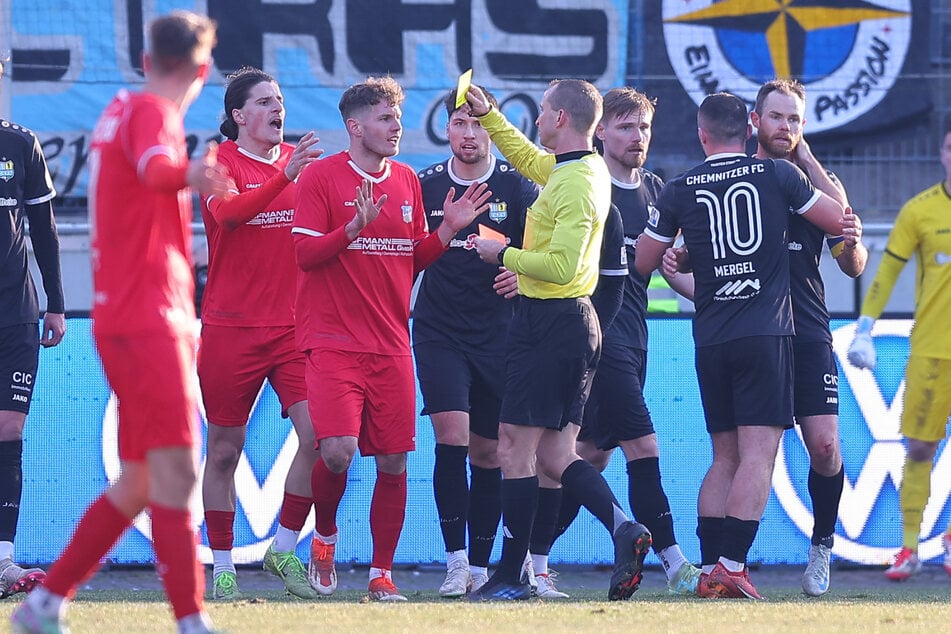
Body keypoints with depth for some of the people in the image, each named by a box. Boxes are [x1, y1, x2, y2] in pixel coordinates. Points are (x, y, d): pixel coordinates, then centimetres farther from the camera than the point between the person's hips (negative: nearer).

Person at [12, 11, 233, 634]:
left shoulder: (124, 110, 18)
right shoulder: (151, 111, -12)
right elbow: (153, 167, -36)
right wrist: (187, 175, -56)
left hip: (148, 318, 10)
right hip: (146, 318, -10)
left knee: (140, 483, 13)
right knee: (176, 471, -16)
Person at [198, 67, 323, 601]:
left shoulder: (302, 160, 10)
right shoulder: (220, 163, -3)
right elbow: (228, 212, -23)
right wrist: (284, 176, -35)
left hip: (295, 325, 3)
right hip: (232, 329, -3)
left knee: (319, 434, -11)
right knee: (224, 451, 3)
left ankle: (285, 549, 4)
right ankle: (223, 567, 13)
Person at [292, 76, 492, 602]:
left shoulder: (407, 181, 13)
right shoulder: (321, 177, -3)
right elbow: (304, 253, -9)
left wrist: (448, 229, 2)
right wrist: (354, 227, -23)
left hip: (392, 347, 5)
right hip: (334, 343, -5)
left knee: (393, 463, 1)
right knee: (337, 450, -18)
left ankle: (381, 573, 12)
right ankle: (325, 534, 11)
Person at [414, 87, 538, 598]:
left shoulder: (516, 187, -1)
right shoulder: (425, 185, 4)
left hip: (498, 335, 0)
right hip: (439, 332, 0)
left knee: (488, 451, 5)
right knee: (452, 436, -15)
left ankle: (480, 565, 14)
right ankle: (455, 562, -14)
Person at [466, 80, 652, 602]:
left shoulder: (575, 184, -18)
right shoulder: (584, 168, 13)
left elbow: (562, 266, -25)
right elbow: (528, 158, 35)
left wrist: (504, 254, -12)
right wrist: (488, 116, 33)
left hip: (549, 325, -10)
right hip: (574, 323, 10)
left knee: (515, 449, -5)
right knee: (554, 454, 9)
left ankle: (509, 577, -3)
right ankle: (622, 527, -11)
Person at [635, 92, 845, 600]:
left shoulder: (679, 191, 5)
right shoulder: (778, 176, 0)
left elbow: (643, 262, 14)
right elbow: (840, 221, 11)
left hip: (710, 342, 3)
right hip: (767, 332, -3)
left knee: (724, 457, 12)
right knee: (758, 453, -7)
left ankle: (709, 569, 8)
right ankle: (731, 567, -18)